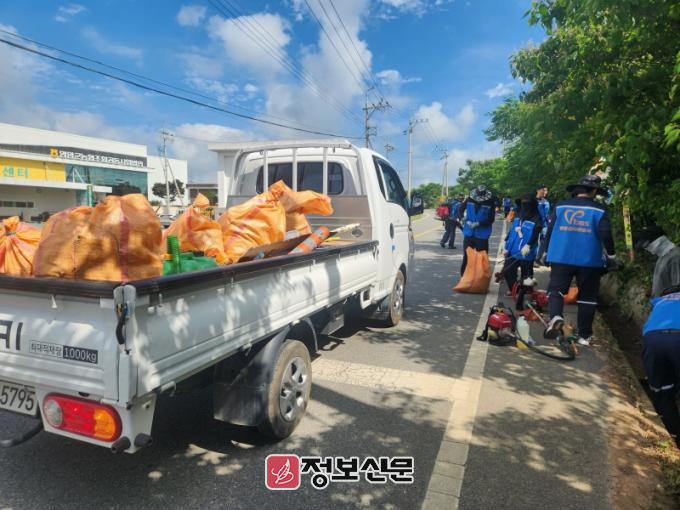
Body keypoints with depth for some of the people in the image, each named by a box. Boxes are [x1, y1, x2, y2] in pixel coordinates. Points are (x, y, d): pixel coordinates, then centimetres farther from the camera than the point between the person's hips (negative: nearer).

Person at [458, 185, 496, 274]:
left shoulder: (489, 203, -10)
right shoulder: (470, 200, -5)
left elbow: (491, 219, -9)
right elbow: (460, 209, 7)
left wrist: (479, 224, -20)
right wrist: (461, 218, -10)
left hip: (482, 235, -2)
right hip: (469, 233, 3)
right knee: (466, 255, 12)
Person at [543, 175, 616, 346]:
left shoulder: (561, 206, 4)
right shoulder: (599, 210, -2)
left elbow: (549, 231, 5)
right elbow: (606, 235, -9)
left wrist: (546, 252, 16)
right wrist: (611, 256, 4)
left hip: (560, 258, 1)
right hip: (589, 261, -1)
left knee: (556, 289, 6)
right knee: (587, 297, 11)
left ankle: (555, 316, -25)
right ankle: (584, 336, 16)